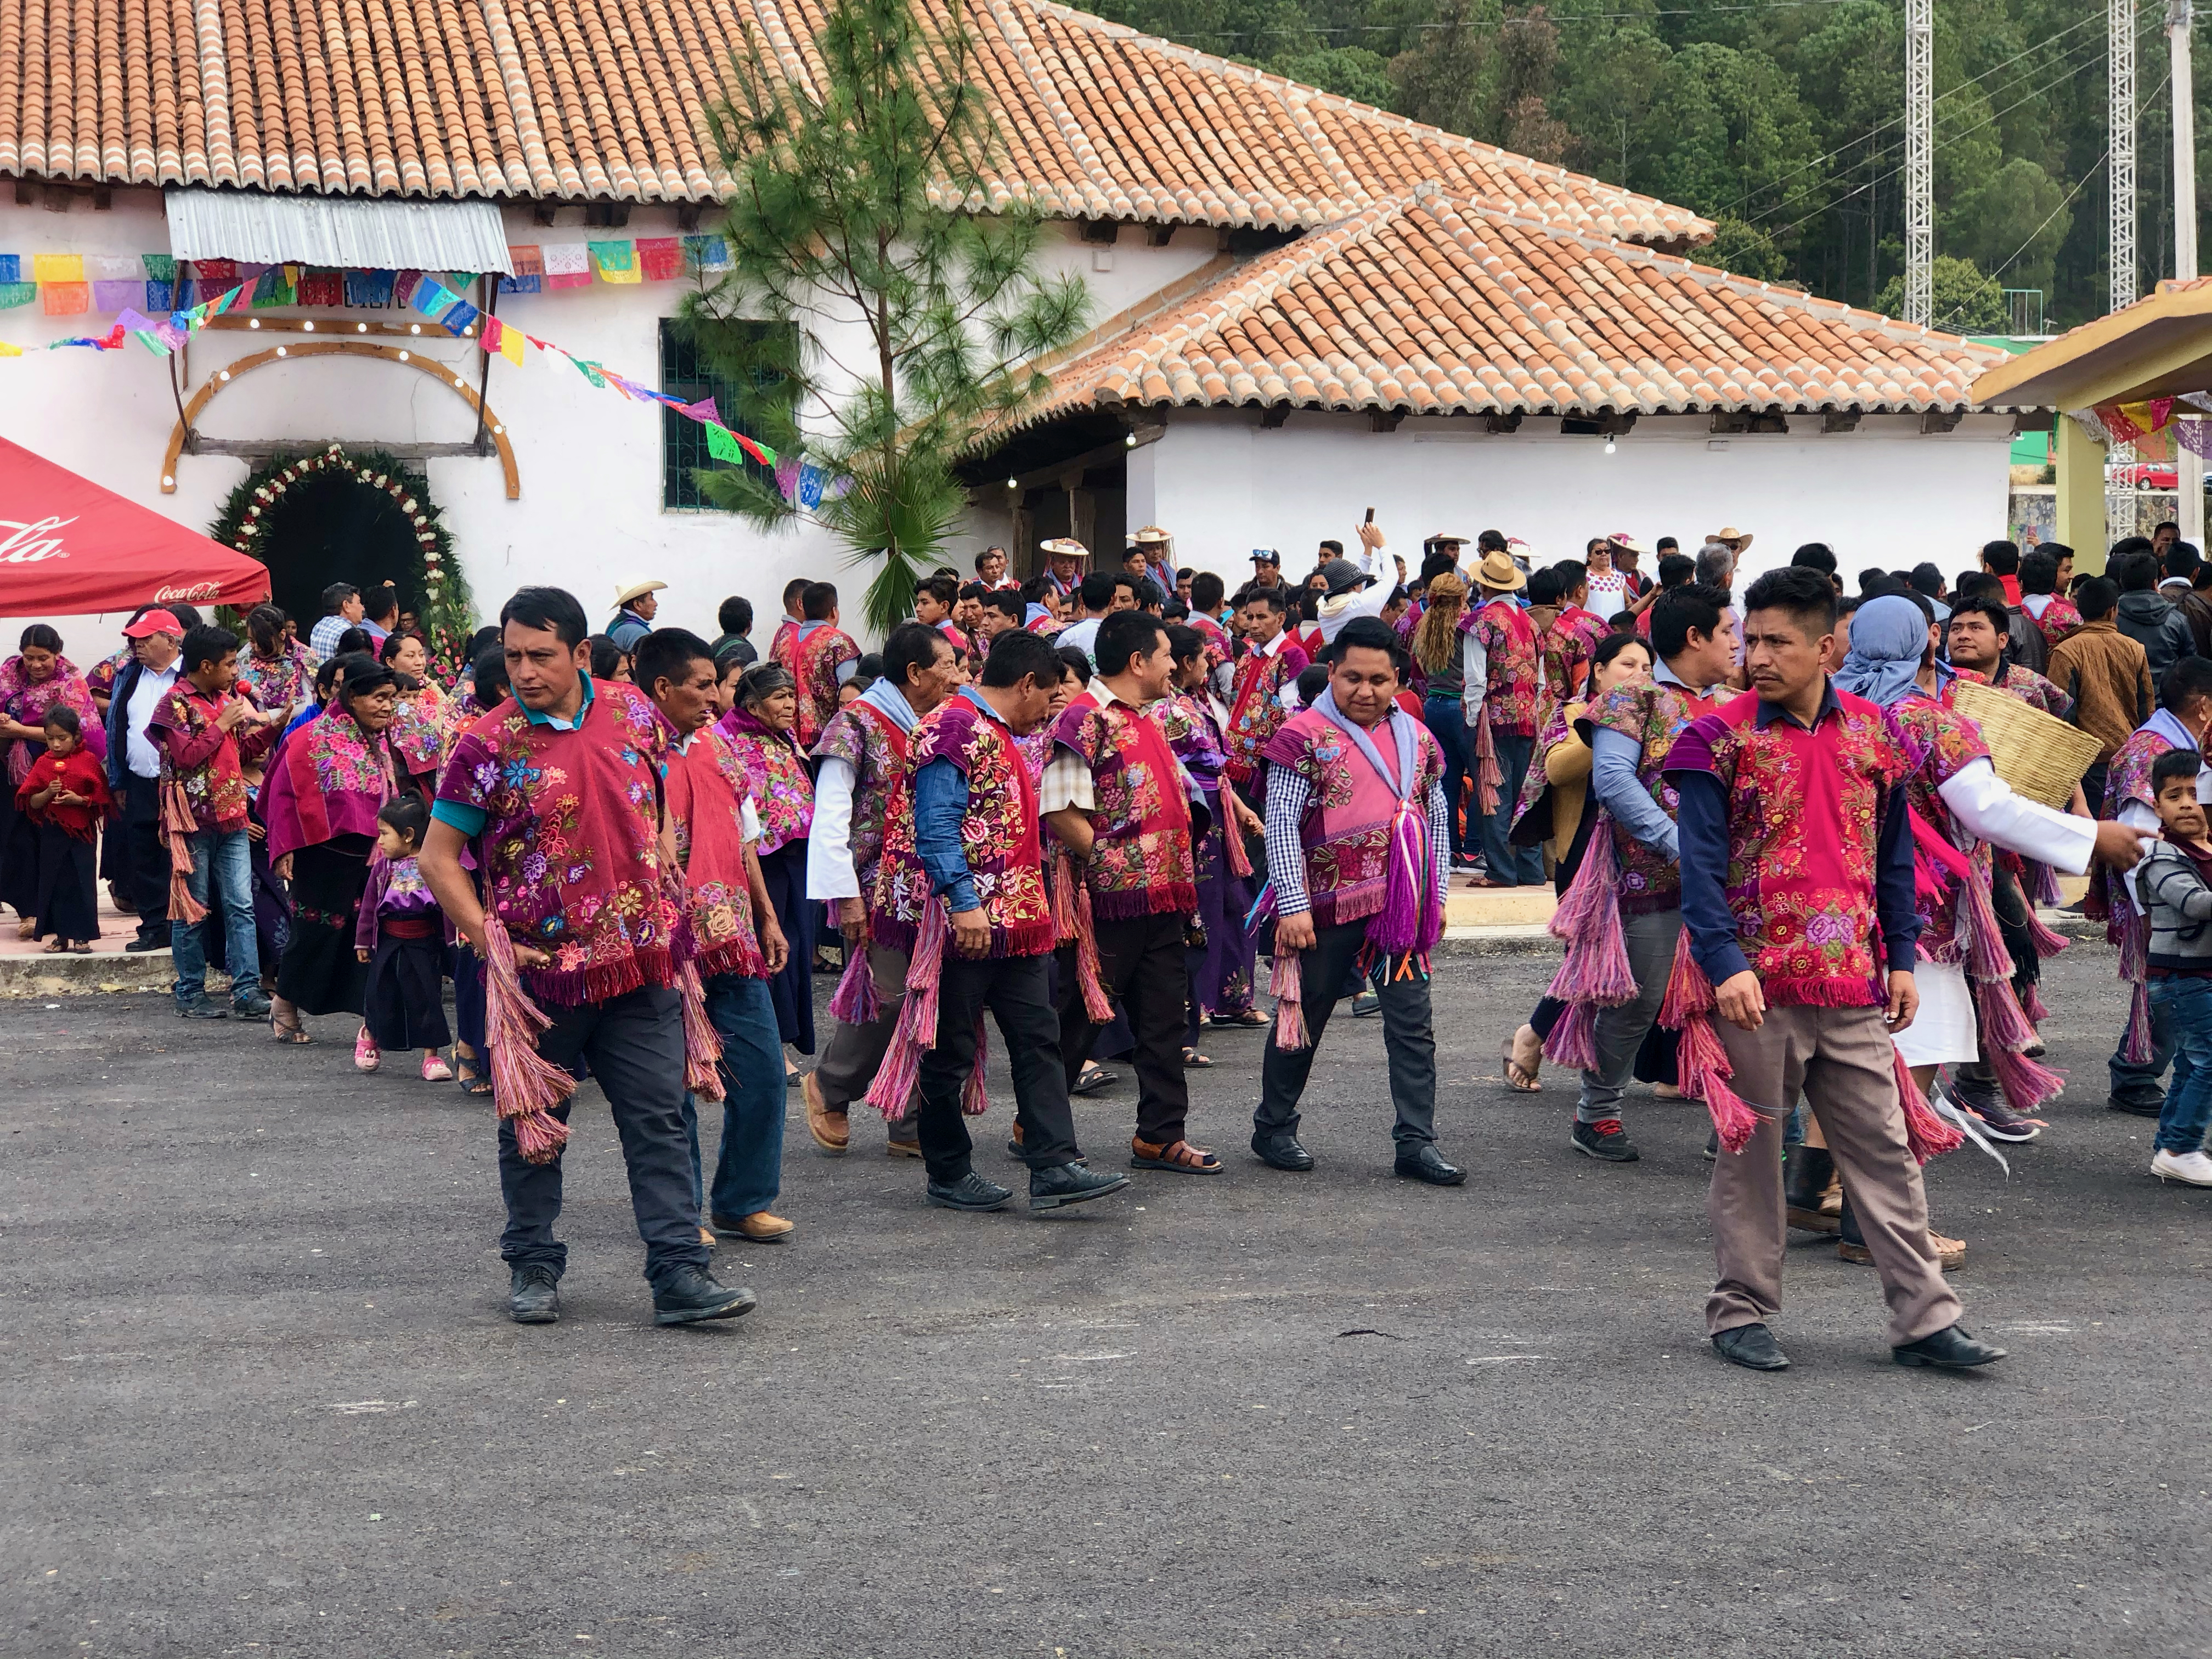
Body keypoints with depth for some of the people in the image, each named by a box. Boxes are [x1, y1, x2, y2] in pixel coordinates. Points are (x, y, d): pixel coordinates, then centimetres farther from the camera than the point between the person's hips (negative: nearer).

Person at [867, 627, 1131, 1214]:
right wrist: (963, 903, -27)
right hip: (961, 924, -10)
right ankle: (949, 1176, 12)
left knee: (1038, 1039, 3)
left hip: (1011, 923, 10)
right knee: (950, 1052, 2)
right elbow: (936, 826, -22)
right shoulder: (952, 729, -13)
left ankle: (1054, 1167, 1)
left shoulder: (999, 735, 19)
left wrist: (1029, 911, 24)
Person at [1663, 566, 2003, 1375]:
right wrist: (1724, 962, -18)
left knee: (1887, 1150, 6)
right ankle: (1741, 1312, 17)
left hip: (1852, 984, 4)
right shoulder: (1718, 739, -4)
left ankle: (1924, 1317, 11)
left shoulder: (1873, 734, 9)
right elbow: (1701, 863, -8)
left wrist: (1901, 957, 10)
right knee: (1750, 1152, 5)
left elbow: (1893, 854, 15)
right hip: (1755, 987, -3)